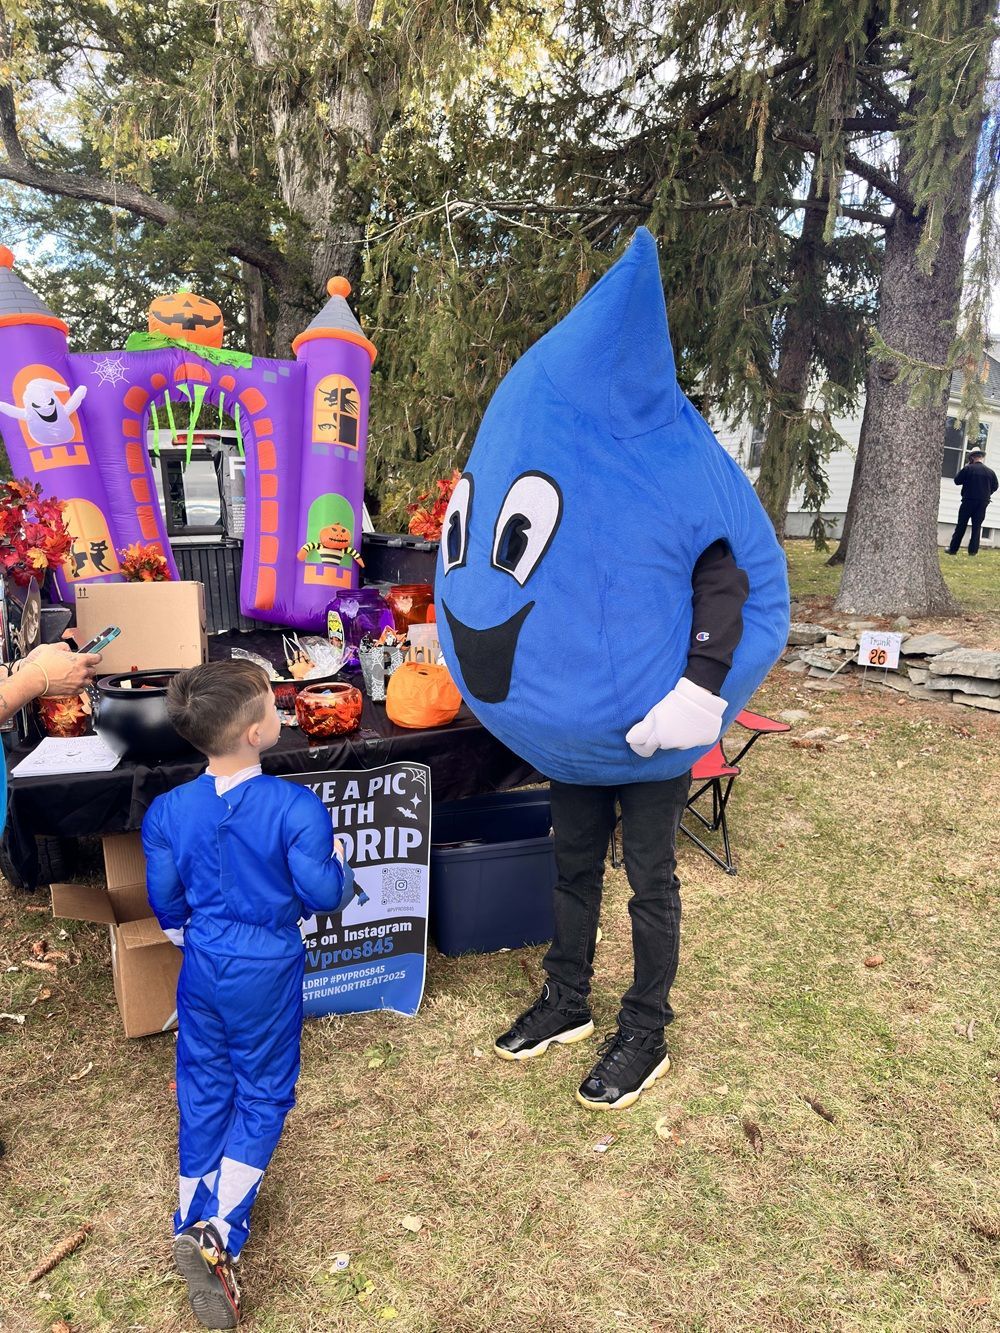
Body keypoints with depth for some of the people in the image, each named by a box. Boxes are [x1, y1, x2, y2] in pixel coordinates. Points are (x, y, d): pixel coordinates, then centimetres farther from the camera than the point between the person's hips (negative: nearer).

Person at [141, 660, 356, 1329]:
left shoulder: (168, 811, -10)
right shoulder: (297, 807, -24)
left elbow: (166, 901, 2)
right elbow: (324, 895, -18)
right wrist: (339, 861, 3)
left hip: (202, 966, 4)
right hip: (267, 971, -4)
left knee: (203, 1089, 21)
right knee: (263, 1091, 14)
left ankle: (194, 1225, 31)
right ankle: (220, 1233, 6)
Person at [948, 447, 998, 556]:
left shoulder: (968, 468, -9)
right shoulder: (990, 471, 2)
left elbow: (957, 481, -2)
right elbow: (995, 486, 10)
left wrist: (961, 469, 9)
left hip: (968, 501, -2)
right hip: (982, 503, 3)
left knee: (961, 526, 4)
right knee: (977, 527, 7)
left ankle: (953, 549, 5)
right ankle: (973, 550, 4)